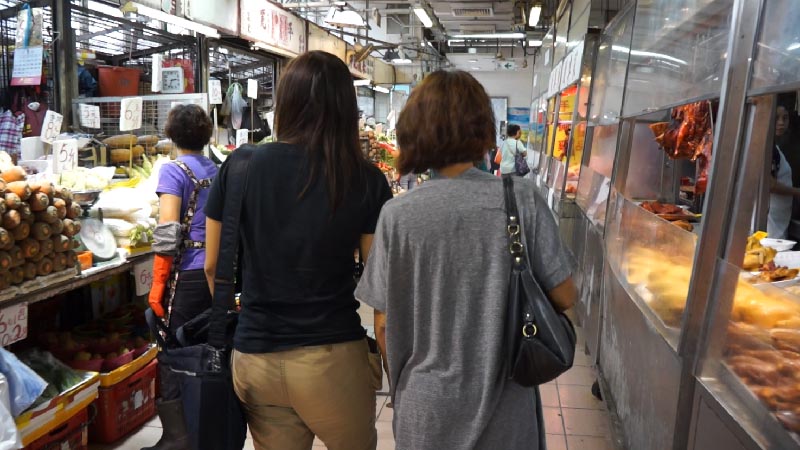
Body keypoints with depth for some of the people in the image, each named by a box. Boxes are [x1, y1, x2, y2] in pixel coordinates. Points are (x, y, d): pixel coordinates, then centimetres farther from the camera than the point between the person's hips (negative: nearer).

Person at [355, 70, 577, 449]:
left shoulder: (397, 214, -14)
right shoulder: (523, 199, -13)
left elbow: (384, 324, -7)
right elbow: (564, 296, -5)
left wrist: (400, 381, 10)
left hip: (428, 404, 0)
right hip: (505, 402, 1)